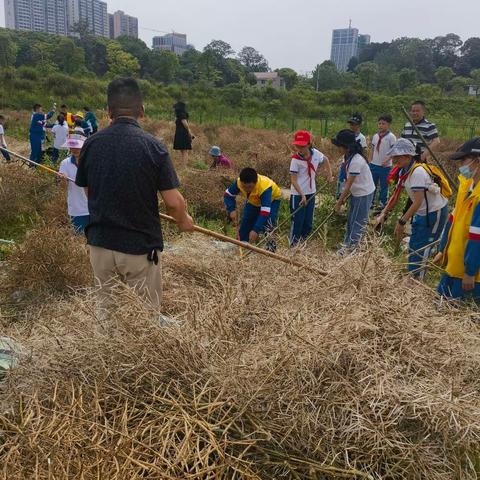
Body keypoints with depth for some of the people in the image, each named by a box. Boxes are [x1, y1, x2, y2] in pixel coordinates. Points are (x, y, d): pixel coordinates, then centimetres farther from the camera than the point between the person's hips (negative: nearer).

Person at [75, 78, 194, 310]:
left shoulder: (91, 144, -3)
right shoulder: (153, 146, -13)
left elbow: (88, 193, 7)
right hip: (140, 246, -3)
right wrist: (184, 221, 7)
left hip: (100, 241, 4)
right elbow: (173, 202, -14)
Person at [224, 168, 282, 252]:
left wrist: (256, 230, -57)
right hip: (253, 201, 5)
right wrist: (232, 210, -32)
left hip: (272, 200, -5)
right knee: (245, 223, 0)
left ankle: (270, 246, -14)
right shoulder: (238, 182, -32)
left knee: (268, 222, -27)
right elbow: (228, 195, -15)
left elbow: (265, 212, -49)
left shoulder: (264, 188, -45)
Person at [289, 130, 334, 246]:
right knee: (297, 222, 0)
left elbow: (325, 160, 18)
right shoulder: (295, 159, -18)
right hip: (298, 194, -5)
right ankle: (293, 245, 12)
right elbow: (293, 180, -18)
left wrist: (330, 174, 14)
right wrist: (302, 195, -25)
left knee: (308, 222, 12)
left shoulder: (316, 153, -6)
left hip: (311, 193, 5)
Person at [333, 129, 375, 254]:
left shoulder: (356, 161, -29)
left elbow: (349, 184, -24)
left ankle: (351, 247, 15)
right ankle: (347, 243, 30)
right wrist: (344, 197, 4)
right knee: (351, 220, 17)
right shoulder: (348, 157, -1)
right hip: (356, 193, 9)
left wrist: (339, 201, -17)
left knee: (358, 222, 4)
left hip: (364, 194, -9)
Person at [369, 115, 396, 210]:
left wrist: (387, 160, -23)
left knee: (384, 186, 5)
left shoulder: (391, 137, -9)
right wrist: (370, 162, 8)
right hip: (374, 165, 5)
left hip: (385, 166, -5)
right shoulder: (375, 136, 7)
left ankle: (383, 205, 14)